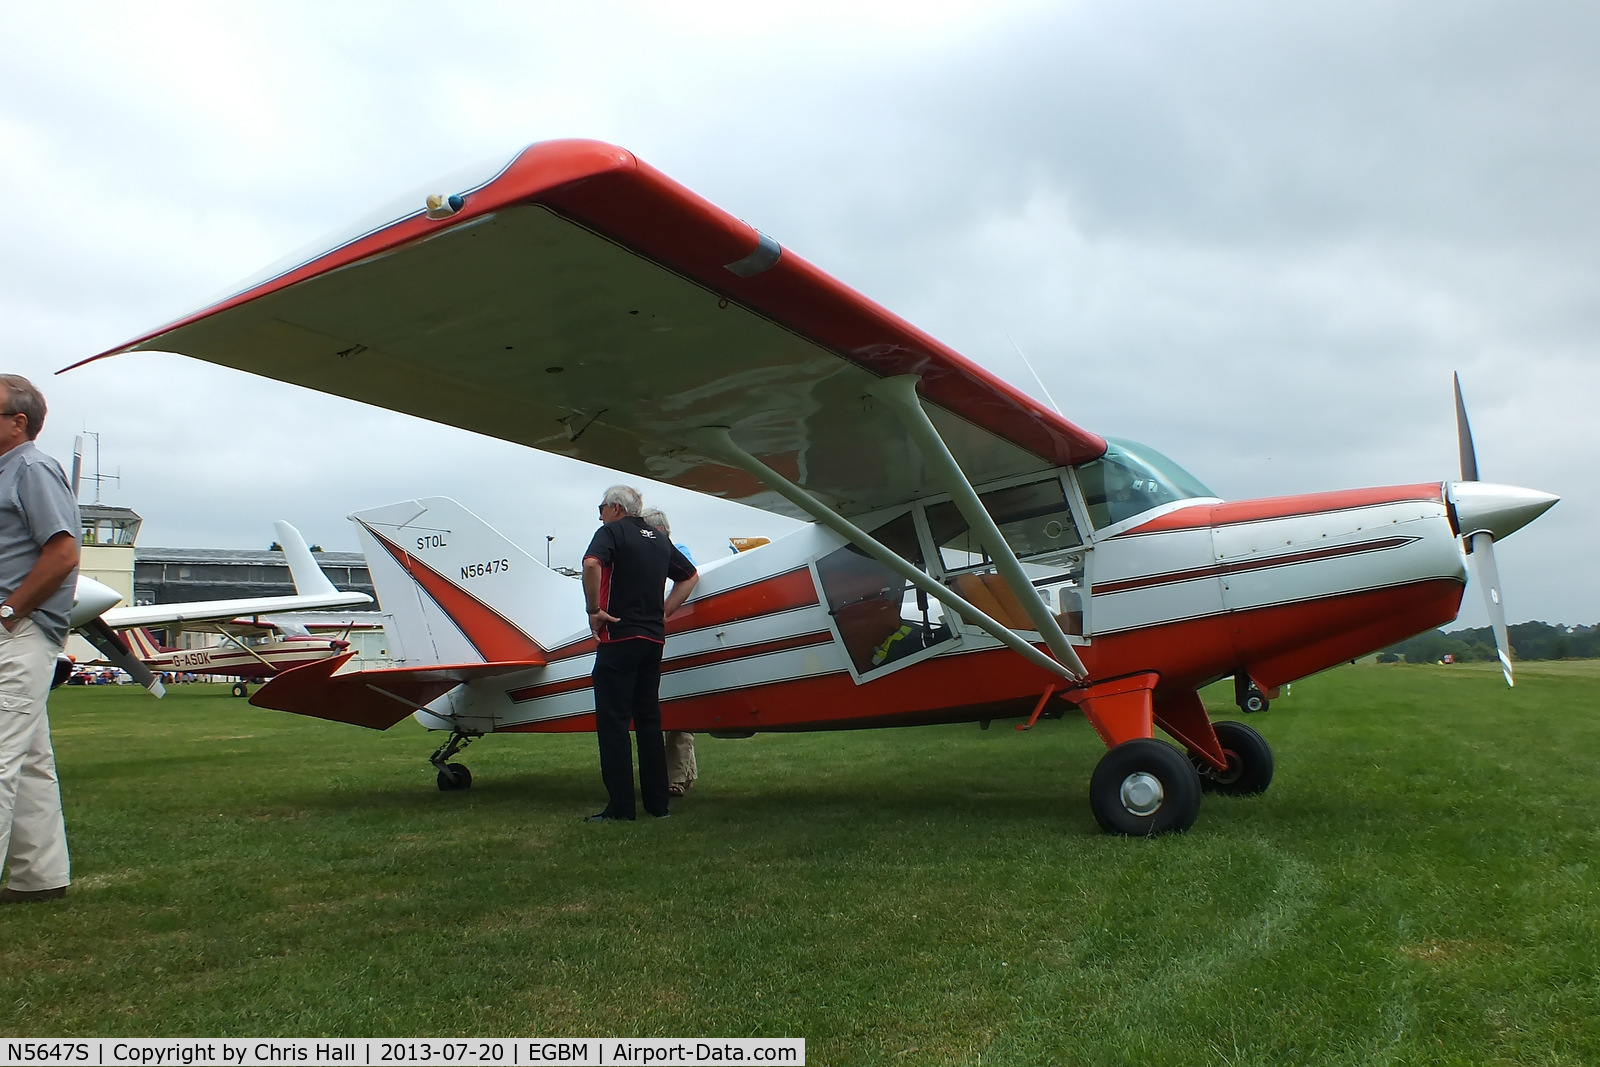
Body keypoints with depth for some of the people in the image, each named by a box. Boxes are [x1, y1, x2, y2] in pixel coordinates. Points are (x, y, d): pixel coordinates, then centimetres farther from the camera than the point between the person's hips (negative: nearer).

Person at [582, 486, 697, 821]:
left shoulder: (613, 532, -5)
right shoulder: (660, 540, 17)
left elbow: (592, 564, -25)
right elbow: (690, 577, 26)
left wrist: (593, 610, -16)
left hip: (619, 636, -7)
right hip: (654, 638, 7)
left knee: (613, 720, -3)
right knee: (648, 720, 12)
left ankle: (620, 806, -4)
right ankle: (657, 803, 14)